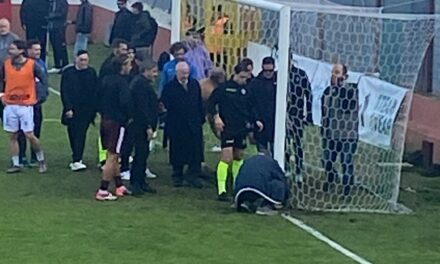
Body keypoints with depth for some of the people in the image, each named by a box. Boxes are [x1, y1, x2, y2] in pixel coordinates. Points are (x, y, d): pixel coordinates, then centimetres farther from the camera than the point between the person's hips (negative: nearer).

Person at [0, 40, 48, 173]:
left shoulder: (32, 65, -7)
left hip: (26, 105, -4)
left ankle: (41, 161, 13)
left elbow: (43, 79, 3)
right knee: (12, 136, 6)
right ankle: (16, 164, 14)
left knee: (30, 135, -5)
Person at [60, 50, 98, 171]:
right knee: (73, 134, 5)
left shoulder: (92, 73, 4)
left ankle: (76, 161, -7)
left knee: (80, 135, -6)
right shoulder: (68, 72, 0)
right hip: (72, 110, 0)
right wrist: (68, 108, -10)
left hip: (86, 111, 0)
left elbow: (96, 92, 4)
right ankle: (77, 159, 15)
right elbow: (65, 92, -2)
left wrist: (94, 108, -3)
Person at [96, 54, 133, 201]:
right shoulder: (122, 82, -16)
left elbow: (99, 97, 15)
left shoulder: (106, 79, 9)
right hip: (117, 122, -9)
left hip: (105, 119, 9)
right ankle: (102, 191, -6)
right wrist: (129, 116, -10)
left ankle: (119, 186, 26)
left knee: (113, 155, 17)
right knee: (112, 156, -5)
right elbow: (125, 102, -25)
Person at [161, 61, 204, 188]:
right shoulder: (169, 87, -5)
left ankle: (193, 175, 7)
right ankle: (177, 177, 17)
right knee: (177, 152, 6)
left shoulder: (195, 84, 8)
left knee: (195, 151, -1)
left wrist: (201, 118, 7)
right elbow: (164, 104, -8)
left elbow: (200, 103, 12)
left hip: (194, 124, 3)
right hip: (177, 125, -3)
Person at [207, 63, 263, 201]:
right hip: (227, 128, -6)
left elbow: (249, 108, 20)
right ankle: (221, 190, -14)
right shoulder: (224, 88, -7)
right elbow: (212, 102, -7)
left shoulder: (245, 90, 10)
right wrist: (216, 116, -18)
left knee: (239, 157, 16)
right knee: (226, 158, -14)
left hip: (242, 129, 6)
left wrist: (255, 121, 8)